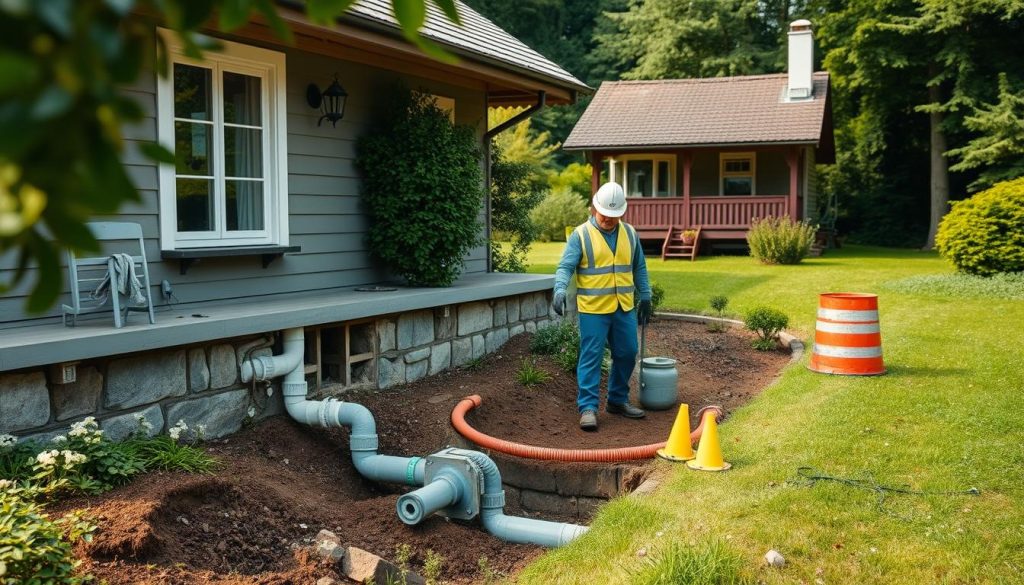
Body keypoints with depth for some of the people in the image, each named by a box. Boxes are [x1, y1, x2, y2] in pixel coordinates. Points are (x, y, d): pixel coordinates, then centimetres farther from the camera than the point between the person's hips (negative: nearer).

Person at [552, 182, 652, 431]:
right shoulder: (580, 234, -6)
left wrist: (645, 296, 15)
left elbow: (639, 268, 17)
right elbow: (565, 266, -11)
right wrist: (560, 289, -28)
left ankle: (618, 401, 27)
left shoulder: (630, 233, 9)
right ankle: (587, 407, 2)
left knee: (627, 354, 11)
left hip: (624, 308, 5)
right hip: (593, 308, -5)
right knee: (591, 357, -4)